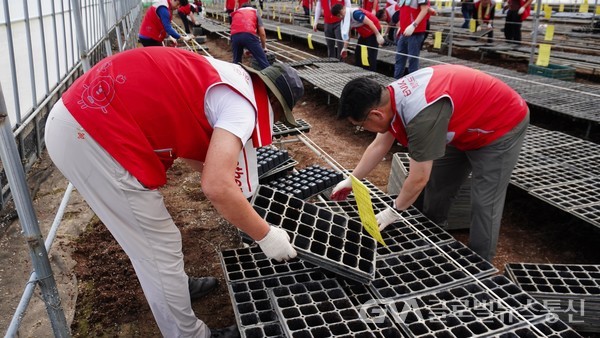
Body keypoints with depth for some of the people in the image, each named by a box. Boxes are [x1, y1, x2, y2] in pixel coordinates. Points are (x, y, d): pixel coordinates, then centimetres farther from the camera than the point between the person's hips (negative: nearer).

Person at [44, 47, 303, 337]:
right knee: (159, 247, 6)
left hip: (74, 115, 10)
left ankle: (176, 286, 48)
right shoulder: (243, 104, -10)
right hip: (96, 135, -10)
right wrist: (266, 236, -8)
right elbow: (217, 187, -22)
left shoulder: (222, 75, 16)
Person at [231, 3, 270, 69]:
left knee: (236, 61, 20)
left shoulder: (235, 14, 37)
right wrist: (264, 48, 34)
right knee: (262, 60, 3)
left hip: (235, 36, 3)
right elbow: (262, 33, 21)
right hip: (249, 35, -3)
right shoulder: (255, 12, 29)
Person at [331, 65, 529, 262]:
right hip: (468, 127, 9)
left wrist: (394, 212, -15)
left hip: (503, 126, -9)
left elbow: (418, 179, -31)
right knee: (436, 187, 13)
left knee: (484, 204, -6)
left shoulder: (421, 114, -41)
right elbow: (379, 146, 1)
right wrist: (351, 181, 7)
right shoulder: (392, 97, -14)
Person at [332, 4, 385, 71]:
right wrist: (345, 48, 3)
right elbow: (346, 34, 7)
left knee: (371, 56, -12)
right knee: (358, 54, 15)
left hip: (373, 31, -10)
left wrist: (378, 35, -33)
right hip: (364, 34, 10)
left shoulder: (355, 13, -27)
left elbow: (369, 22, -30)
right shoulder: (345, 19, 1)